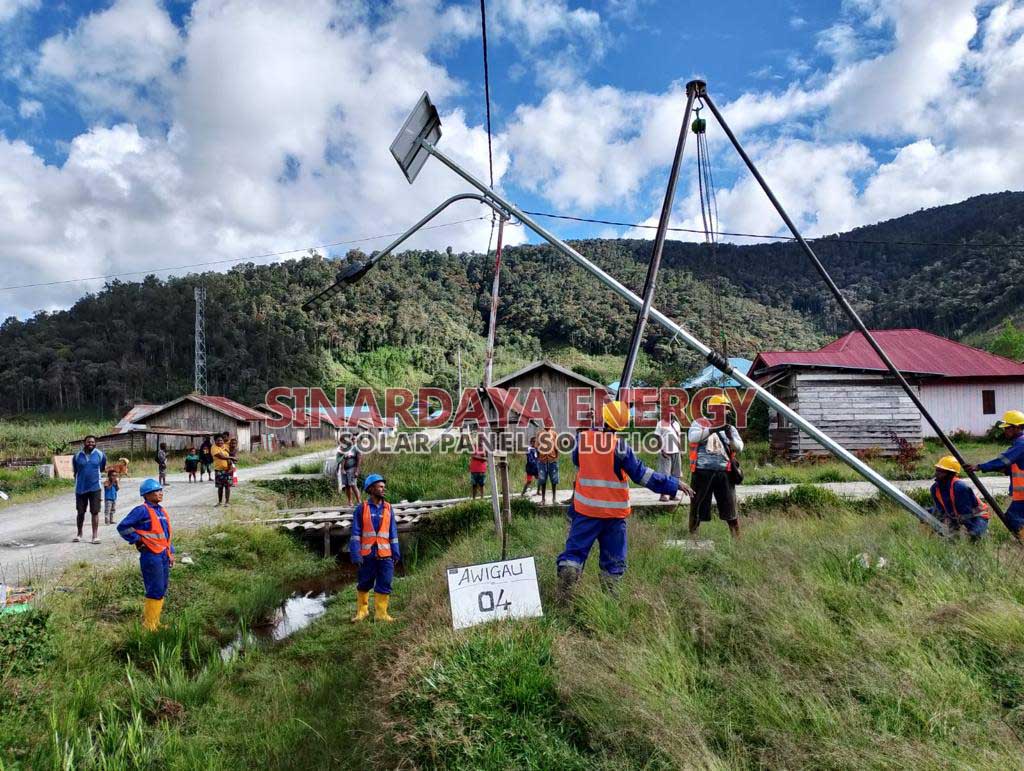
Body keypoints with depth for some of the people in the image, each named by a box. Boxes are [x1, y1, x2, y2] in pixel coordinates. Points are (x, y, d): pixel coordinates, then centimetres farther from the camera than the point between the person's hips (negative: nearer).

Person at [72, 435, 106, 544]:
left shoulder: (100, 455, 0)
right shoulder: (77, 456, 1)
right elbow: (75, 471, 12)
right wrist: (78, 483, 10)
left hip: (95, 488, -1)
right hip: (80, 488, 1)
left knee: (95, 512, -1)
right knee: (80, 512, 11)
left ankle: (95, 536, 5)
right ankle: (79, 534, 28)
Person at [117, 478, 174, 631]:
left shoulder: (162, 511, 15)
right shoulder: (142, 510, -10)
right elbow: (122, 527, -11)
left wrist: (171, 552, 16)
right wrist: (137, 540, -10)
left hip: (163, 555, 8)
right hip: (150, 555, -8)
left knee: (162, 590, 14)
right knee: (156, 591, -7)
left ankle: (155, 622, 26)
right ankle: (149, 625, 4)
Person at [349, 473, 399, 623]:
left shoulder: (388, 508, 6)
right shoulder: (361, 508, -2)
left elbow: (393, 532, 10)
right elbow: (356, 533, -3)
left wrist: (396, 552, 5)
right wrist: (356, 554, -11)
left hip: (385, 555, 2)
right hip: (367, 554, -2)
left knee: (384, 585, 2)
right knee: (364, 584, 11)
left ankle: (381, 613, 11)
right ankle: (361, 610, 29)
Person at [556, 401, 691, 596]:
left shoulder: (582, 437, -5)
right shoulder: (620, 445, -14)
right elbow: (641, 474, -10)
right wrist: (673, 484, -3)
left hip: (585, 508, 2)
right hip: (614, 512, -2)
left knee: (574, 551, 8)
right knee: (613, 559, 12)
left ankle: (563, 596, 0)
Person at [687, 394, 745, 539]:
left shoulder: (730, 428, 13)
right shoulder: (700, 423, 5)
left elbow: (740, 448, 1)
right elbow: (692, 437, -15)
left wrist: (730, 436, -19)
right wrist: (713, 429, -24)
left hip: (724, 472, 2)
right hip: (702, 471, -2)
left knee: (730, 509, 6)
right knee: (697, 507, 6)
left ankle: (737, 538, 18)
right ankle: (692, 537, 19)